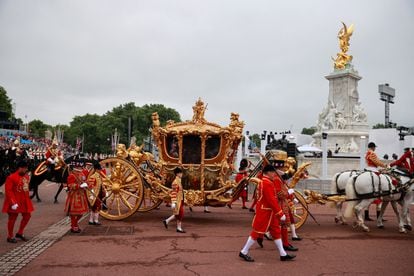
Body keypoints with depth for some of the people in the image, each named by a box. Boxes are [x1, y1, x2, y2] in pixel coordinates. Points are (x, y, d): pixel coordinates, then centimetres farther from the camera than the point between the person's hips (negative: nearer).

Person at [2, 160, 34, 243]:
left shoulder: (26, 176, 6)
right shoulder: (11, 177, -17)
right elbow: (8, 191, -19)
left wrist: (27, 199, 15)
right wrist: (13, 202, -22)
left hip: (24, 201, 8)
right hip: (15, 202, -8)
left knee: (27, 216, 12)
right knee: (12, 218, 5)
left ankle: (20, 233, 28)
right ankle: (10, 237, 19)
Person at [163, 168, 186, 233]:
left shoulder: (179, 181, 13)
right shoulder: (175, 182, -17)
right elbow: (173, 192, -21)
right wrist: (173, 202, -24)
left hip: (180, 201, 10)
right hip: (178, 201, -10)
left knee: (178, 214, 14)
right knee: (179, 214, -1)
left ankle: (166, 221, 21)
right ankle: (179, 228, 9)